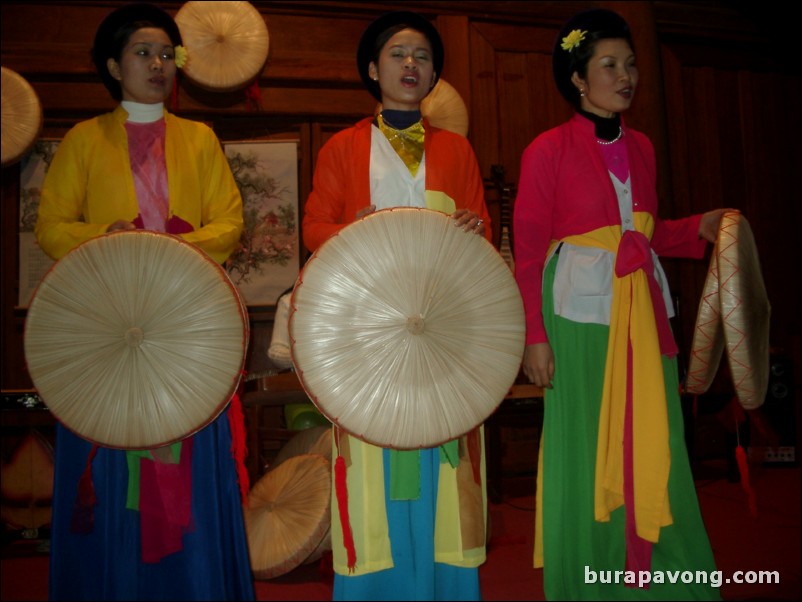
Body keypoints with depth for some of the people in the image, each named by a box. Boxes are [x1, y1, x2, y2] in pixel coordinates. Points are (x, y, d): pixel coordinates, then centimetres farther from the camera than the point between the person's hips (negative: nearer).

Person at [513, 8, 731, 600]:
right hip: (580, 313, -5)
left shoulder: (641, 147, 13)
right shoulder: (548, 150, -4)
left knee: (654, 450, 7)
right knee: (586, 452, 2)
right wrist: (535, 336, -12)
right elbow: (529, 252, -7)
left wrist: (697, 229, 4)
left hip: (643, 312, 5)